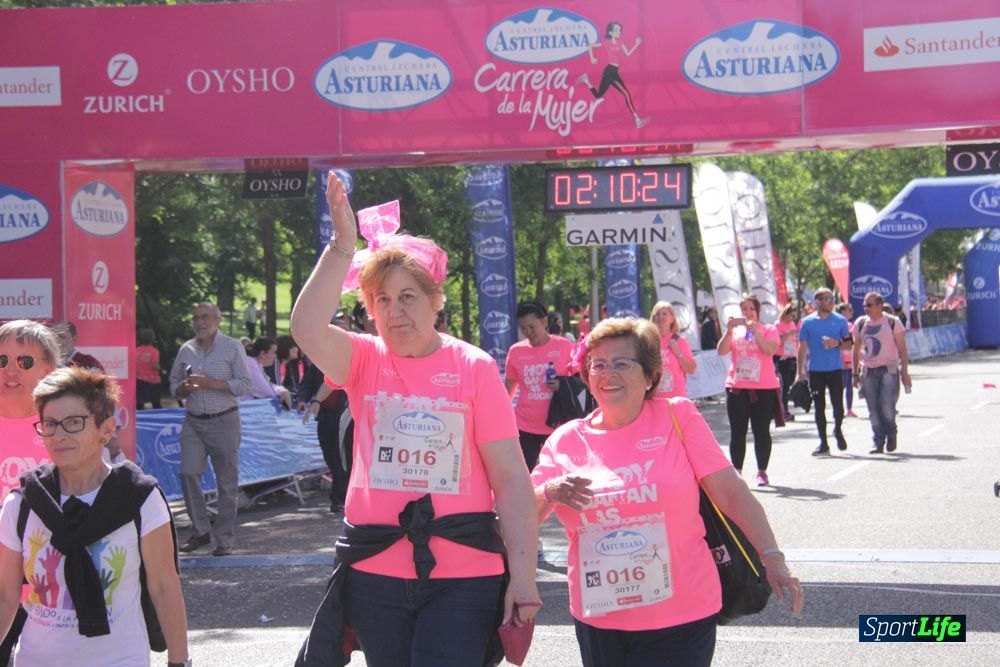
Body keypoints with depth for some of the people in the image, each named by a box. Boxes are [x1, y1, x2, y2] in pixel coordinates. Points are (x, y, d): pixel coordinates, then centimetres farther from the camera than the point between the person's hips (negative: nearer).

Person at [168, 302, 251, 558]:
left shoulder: (232, 347, 1)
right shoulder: (186, 349, 12)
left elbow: (244, 385, -5)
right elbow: (174, 384, 19)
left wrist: (211, 383, -15)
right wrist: (184, 388, -5)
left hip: (224, 421, -3)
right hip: (193, 422, 3)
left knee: (227, 481, 0)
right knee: (188, 472, -12)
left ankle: (224, 539, 7)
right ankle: (200, 531, 1)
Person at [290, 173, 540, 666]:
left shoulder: (474, 367, -2)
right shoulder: (364, 361, 5)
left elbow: (510, 478, -5)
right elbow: (307, 330, -18)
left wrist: (523, 576, -10)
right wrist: (343, 246, -20)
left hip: (461, 575, -3)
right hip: (376, 571, 3)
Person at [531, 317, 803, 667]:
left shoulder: (678, 417, -2)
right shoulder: (566, 439, 4)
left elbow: (729, 491, -5)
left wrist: (773, 559, -11)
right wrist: (549, 493, -21)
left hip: (680, 617, -3)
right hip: (597, 622, 3)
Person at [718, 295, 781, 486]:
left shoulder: (769, 329, 4)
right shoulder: (734, 330, 11)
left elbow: (770, 350, -14)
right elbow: (721, 351, -2)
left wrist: (755, 331, -20)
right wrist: (729, 331, -14)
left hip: (764, 388, -2)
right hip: (737, 387, 2)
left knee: (761, 430, 1)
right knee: (737, 432, 1)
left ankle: (762, 472, 7)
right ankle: (736, 471, 5)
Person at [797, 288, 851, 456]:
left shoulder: (840, 320, 4)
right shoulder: (808, 322, 2)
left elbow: (849, 343, 9)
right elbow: (802, 347, 5)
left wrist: (837, 343, -12)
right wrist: (800, 370, 1)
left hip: (835, 369, 0)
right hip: (815, 370, 0)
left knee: (838, 405, -4)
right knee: (819, 407, 3)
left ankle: (838, 430, 26)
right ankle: (823, 443, 10)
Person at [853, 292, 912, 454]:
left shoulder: (893, 322, -1)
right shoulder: (860, 323, 9)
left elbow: (902, 348, 0)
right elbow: (856, 349, 15)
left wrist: (905, 372, -6)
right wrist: (855, 373, 12)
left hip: (889, 370, -3)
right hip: (868, 372, 3)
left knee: (887, 407, -12)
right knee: (873, 410, 0)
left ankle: (891, 434, 15)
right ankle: (878, 442, 8)